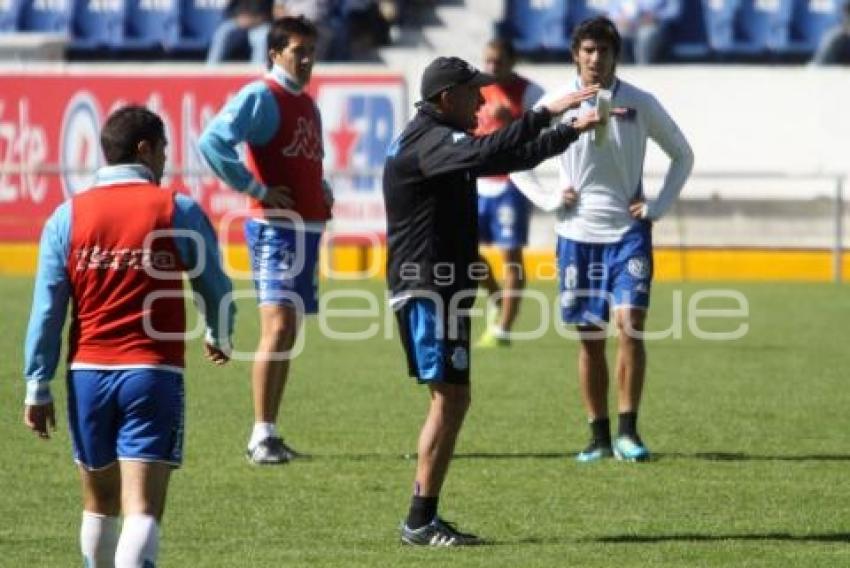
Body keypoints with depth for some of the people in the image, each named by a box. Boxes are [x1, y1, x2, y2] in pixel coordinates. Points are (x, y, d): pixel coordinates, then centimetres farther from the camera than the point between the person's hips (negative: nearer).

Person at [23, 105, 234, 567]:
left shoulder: (67, 216, 3)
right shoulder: (178, 211, -1)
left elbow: (47, 309, 0)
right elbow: (215, 287, 12)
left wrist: (38, 386, 4)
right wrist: (219, 336, 33)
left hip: (87, 374, 3)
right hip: (154, 373, -3)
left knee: (100, 502, 20)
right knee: (142, 508, -10)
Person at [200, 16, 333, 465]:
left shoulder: (307, 104, 18)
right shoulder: (261, 96, -9)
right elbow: (212, 142, -21)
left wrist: (324, 192, 14)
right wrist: (256, 188, -18)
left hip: (308, 227, 9)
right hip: (276, 227, -9)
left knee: (288, 334, 9)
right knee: (277, 326, -16)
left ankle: (269, 435, 12)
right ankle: (261, 436, -15)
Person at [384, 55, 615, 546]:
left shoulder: (439, 139, 19)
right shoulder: (428, 141, -15)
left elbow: (514, 157, 30)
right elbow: (485, 154, -35)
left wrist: (574, 131, 27)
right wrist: (547, 113, -35)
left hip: (443, 288, 11)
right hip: (427, 288, -11)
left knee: (454, 399, 12)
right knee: (450, 397, -12)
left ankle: (423, 518, 14)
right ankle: (421, 521, -12)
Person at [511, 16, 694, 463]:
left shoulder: (640, 104, -1)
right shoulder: (555, 104, -1)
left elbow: (682, 155, 11)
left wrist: (659, 206, 1)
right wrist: (548, 200, -1)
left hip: (628, 231, -1)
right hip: (577, 233, 1)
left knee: (630, 326, -14)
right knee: (589, 338, 4)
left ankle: (628, 432, -9)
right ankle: (599, 435, 13)